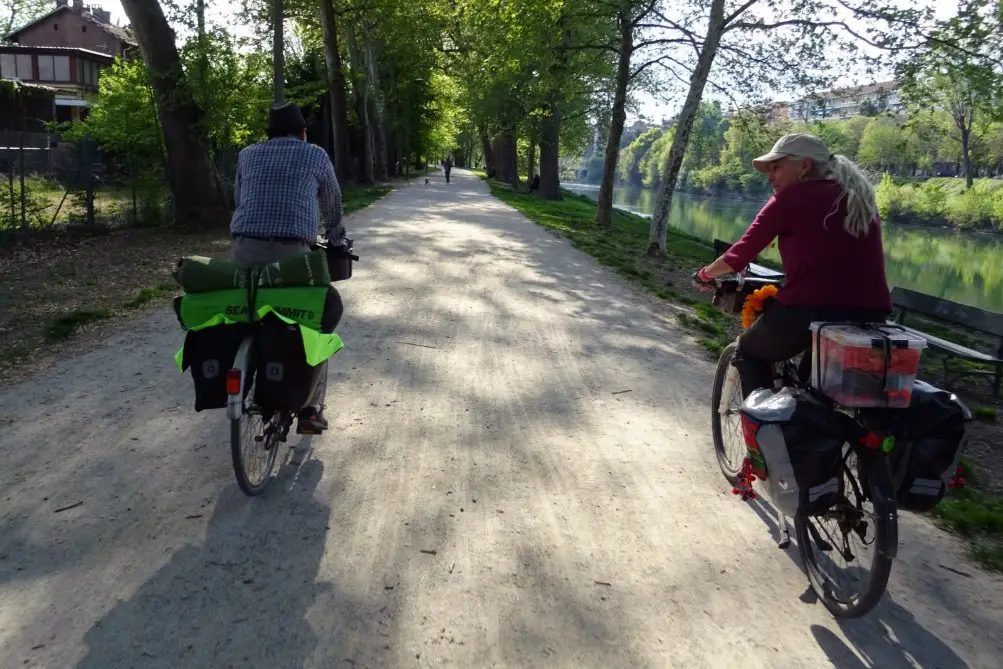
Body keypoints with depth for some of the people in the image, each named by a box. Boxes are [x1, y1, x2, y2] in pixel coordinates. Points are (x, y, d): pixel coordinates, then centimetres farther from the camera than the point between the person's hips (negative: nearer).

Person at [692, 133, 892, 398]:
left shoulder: (790, 198, -1)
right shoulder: (862, 199, 17)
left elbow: (741, 253, 1)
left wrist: (706, 274, 18)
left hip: (808, 310, -6)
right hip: (870, 317, 6)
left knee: (750, 353, 22)